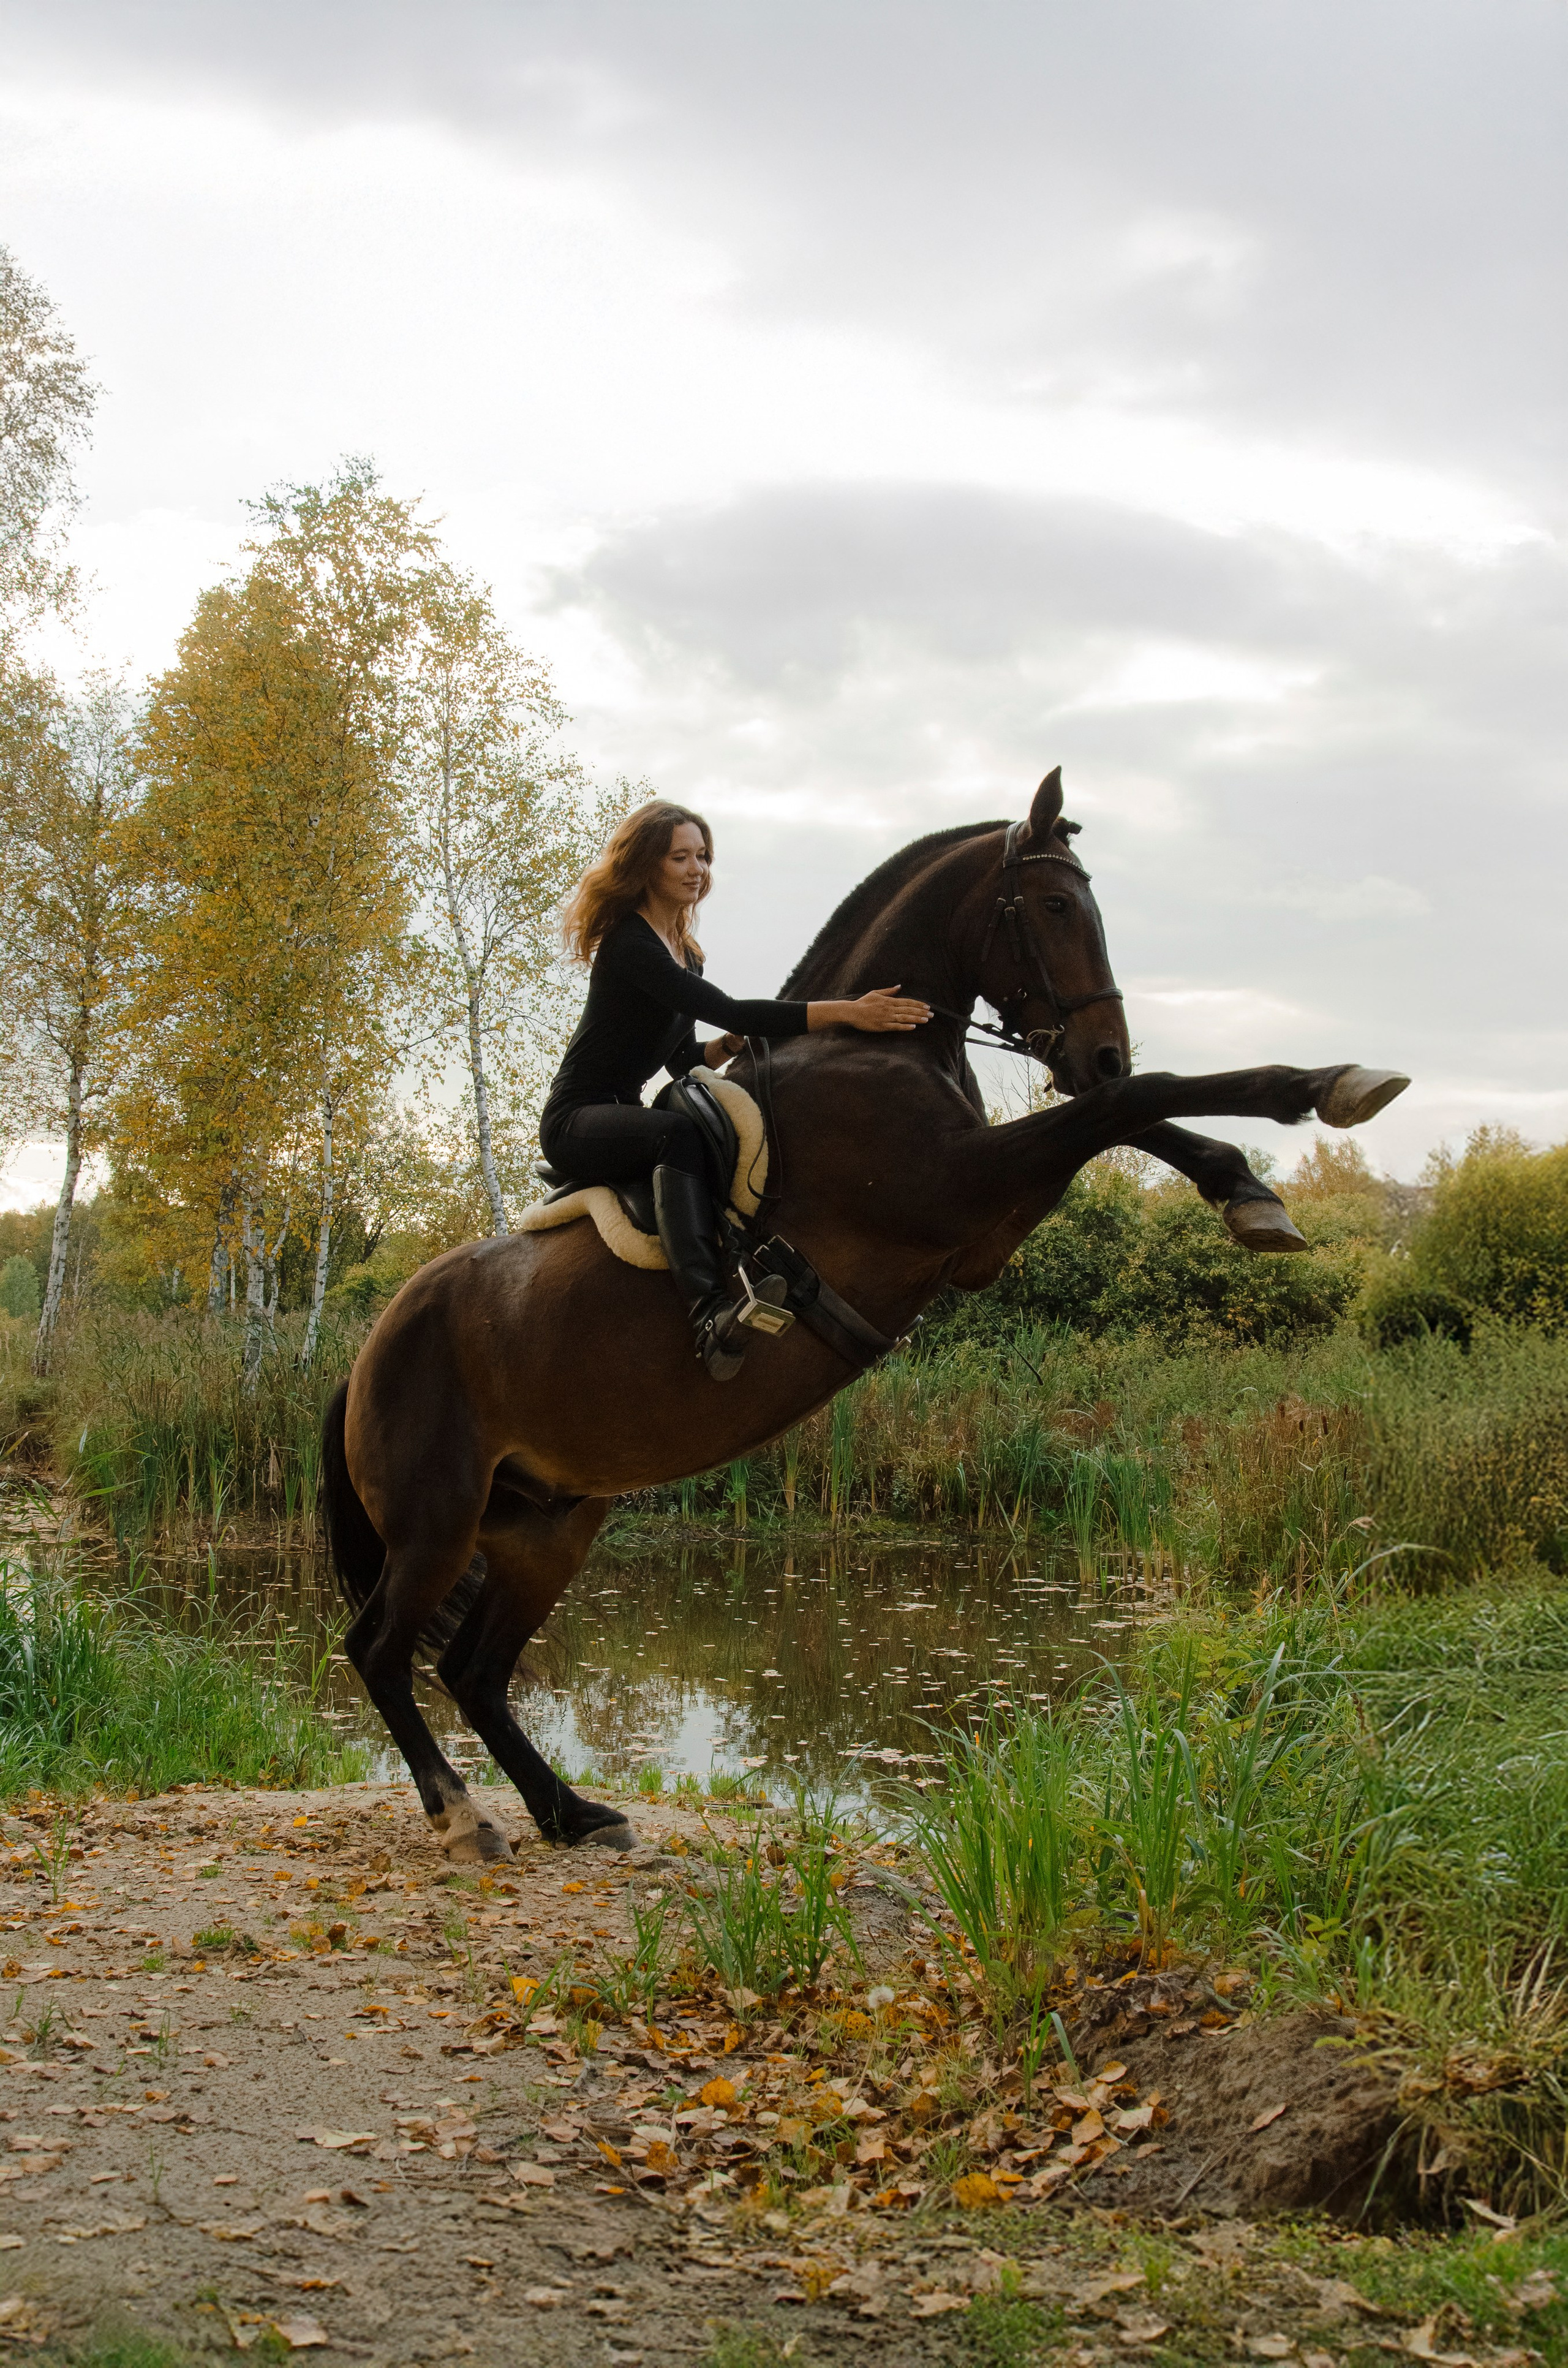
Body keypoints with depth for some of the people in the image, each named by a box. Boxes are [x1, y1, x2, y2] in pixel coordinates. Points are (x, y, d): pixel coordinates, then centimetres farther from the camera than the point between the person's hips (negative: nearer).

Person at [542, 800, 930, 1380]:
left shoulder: (686, 953, 15)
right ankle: (711, 1316, -56)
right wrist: (846, 1012, -32)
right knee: (679, 1131, -38)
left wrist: (729, 1047, -5)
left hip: (624, 1121, 10)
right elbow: (725, 1010, -27)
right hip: (577, 1121, -10)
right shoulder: (629, 945, -17)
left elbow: (681, 1057, 18)